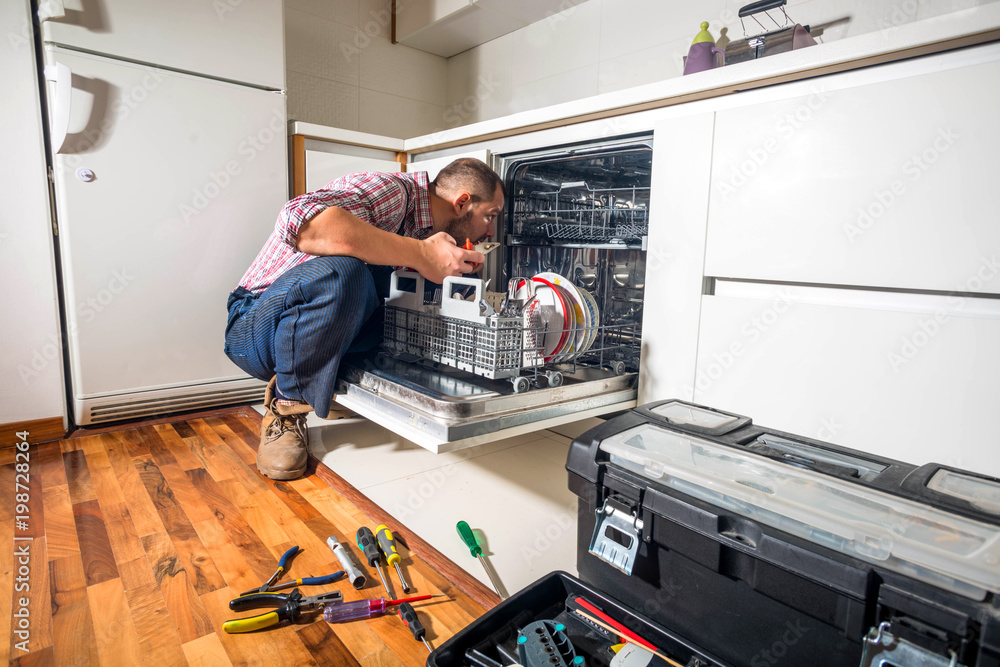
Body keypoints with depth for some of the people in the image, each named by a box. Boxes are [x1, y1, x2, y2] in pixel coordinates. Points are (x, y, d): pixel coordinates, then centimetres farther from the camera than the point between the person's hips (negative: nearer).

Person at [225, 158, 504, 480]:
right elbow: (302, 220, -39)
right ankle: (286, 408, -15)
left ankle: (334, 391, 6)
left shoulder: (425, 232, 7)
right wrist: (421, 255, -37)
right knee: (340, 268, -36)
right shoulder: (391, 190, -20)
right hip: (257, 325, -8)